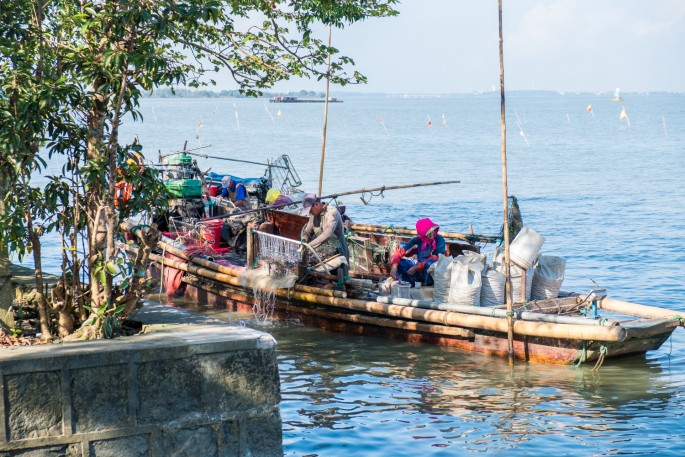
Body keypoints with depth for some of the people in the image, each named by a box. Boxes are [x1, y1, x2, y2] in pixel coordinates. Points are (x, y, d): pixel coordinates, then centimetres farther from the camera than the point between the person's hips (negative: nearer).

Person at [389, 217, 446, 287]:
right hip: (419, 270, 3)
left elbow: (435, 259, -20)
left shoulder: (439, 239, -16)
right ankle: (411, 283, -11)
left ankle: (428, 283, -12)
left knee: (430, 263, -37)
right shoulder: (417, 240, -7)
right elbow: (400, 252, -11)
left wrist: (416, 267, -22)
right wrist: (394, 266, -29)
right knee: (398, 261, -12)